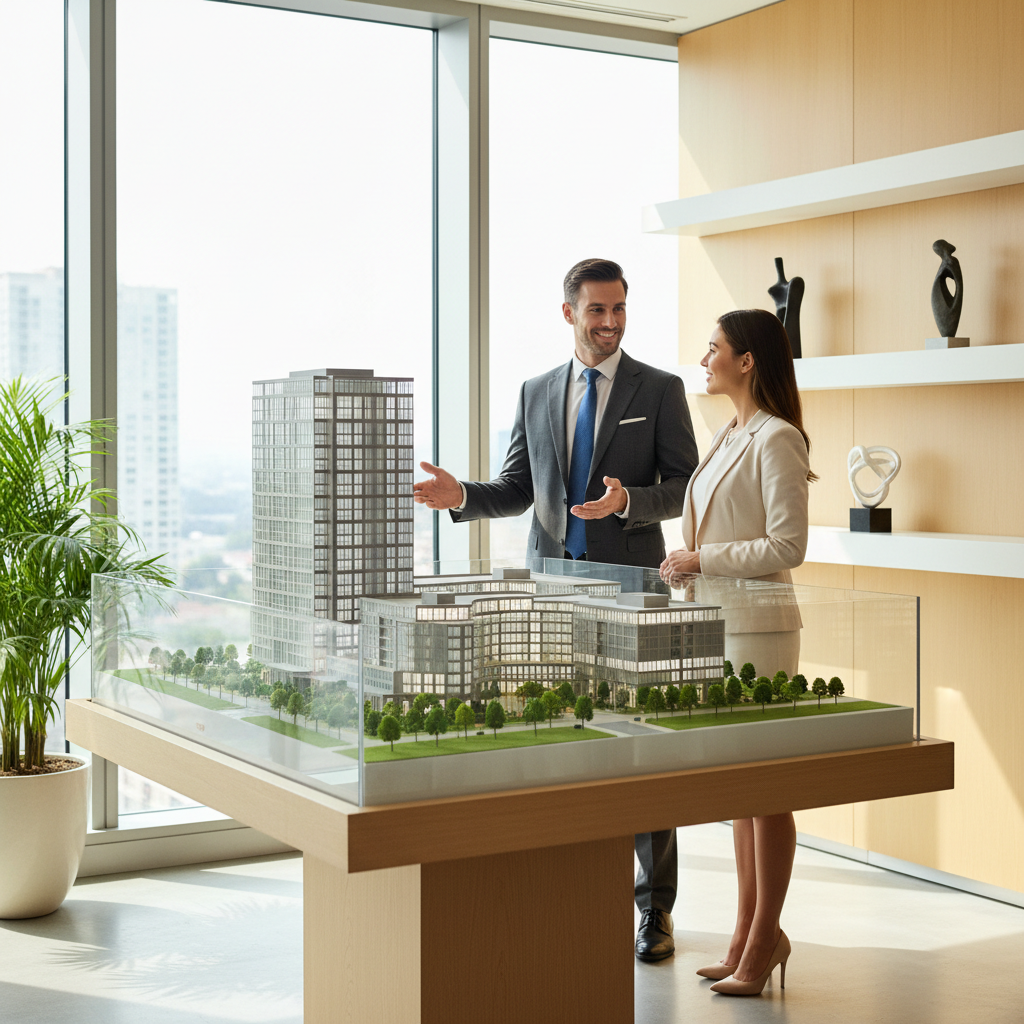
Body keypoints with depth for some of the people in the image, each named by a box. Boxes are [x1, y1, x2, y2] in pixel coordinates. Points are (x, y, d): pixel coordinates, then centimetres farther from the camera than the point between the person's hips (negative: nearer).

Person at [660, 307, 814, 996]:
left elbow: (789, 545, -19)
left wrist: (704, 559, -16)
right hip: (720, 626, 9)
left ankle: (764, 940, 9)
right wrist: (687, 564, 11)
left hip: (759, 628, -9)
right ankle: (751, 933, 22)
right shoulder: (732, 436, 16)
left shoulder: (776, 439, -12)